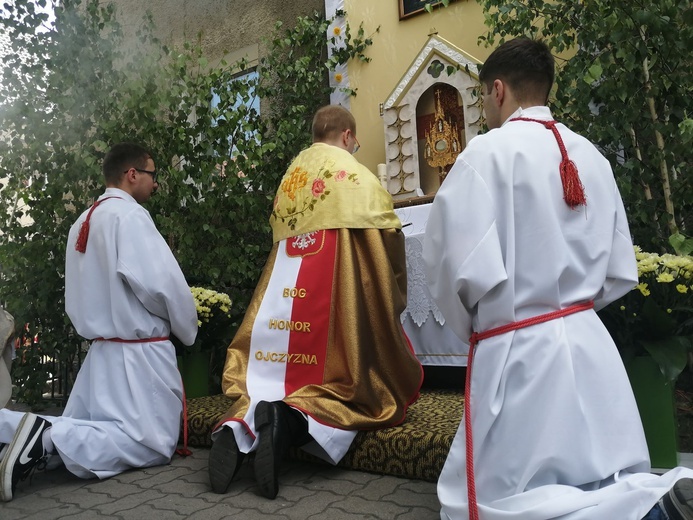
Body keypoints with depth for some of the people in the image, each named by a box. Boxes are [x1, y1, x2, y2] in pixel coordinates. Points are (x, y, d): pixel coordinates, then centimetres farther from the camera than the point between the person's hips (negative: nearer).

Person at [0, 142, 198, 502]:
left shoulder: (83, 221, 12)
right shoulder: (127, 213, -14)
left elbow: (77, 295, 13)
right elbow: (160, 282, -21)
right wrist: (187, 330, -6)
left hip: (102, 346, 9)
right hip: (138, 348, -9)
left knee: (75, 431, 21)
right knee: (152, 442, -2)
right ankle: (49, 437, -16)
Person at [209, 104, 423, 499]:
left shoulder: (290, 178, 17)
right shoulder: (357, 177, 0)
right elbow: (387, 237, 0)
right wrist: (392, 300, 14)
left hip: (285, 293, 6)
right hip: (338, 292, -5)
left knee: (282, 376, 14)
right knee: (343, 382, 5)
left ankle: (239, 426, -15)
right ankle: (291, 419, -24)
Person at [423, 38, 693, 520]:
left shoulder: (489, 151, -13)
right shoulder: (592, 156, 8)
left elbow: (463, 267, -20)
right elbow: (621, 272, 11)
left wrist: (471, 328, 0)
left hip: (519, 352, -7)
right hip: (589, 339, 7)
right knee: (611, 480, 23)